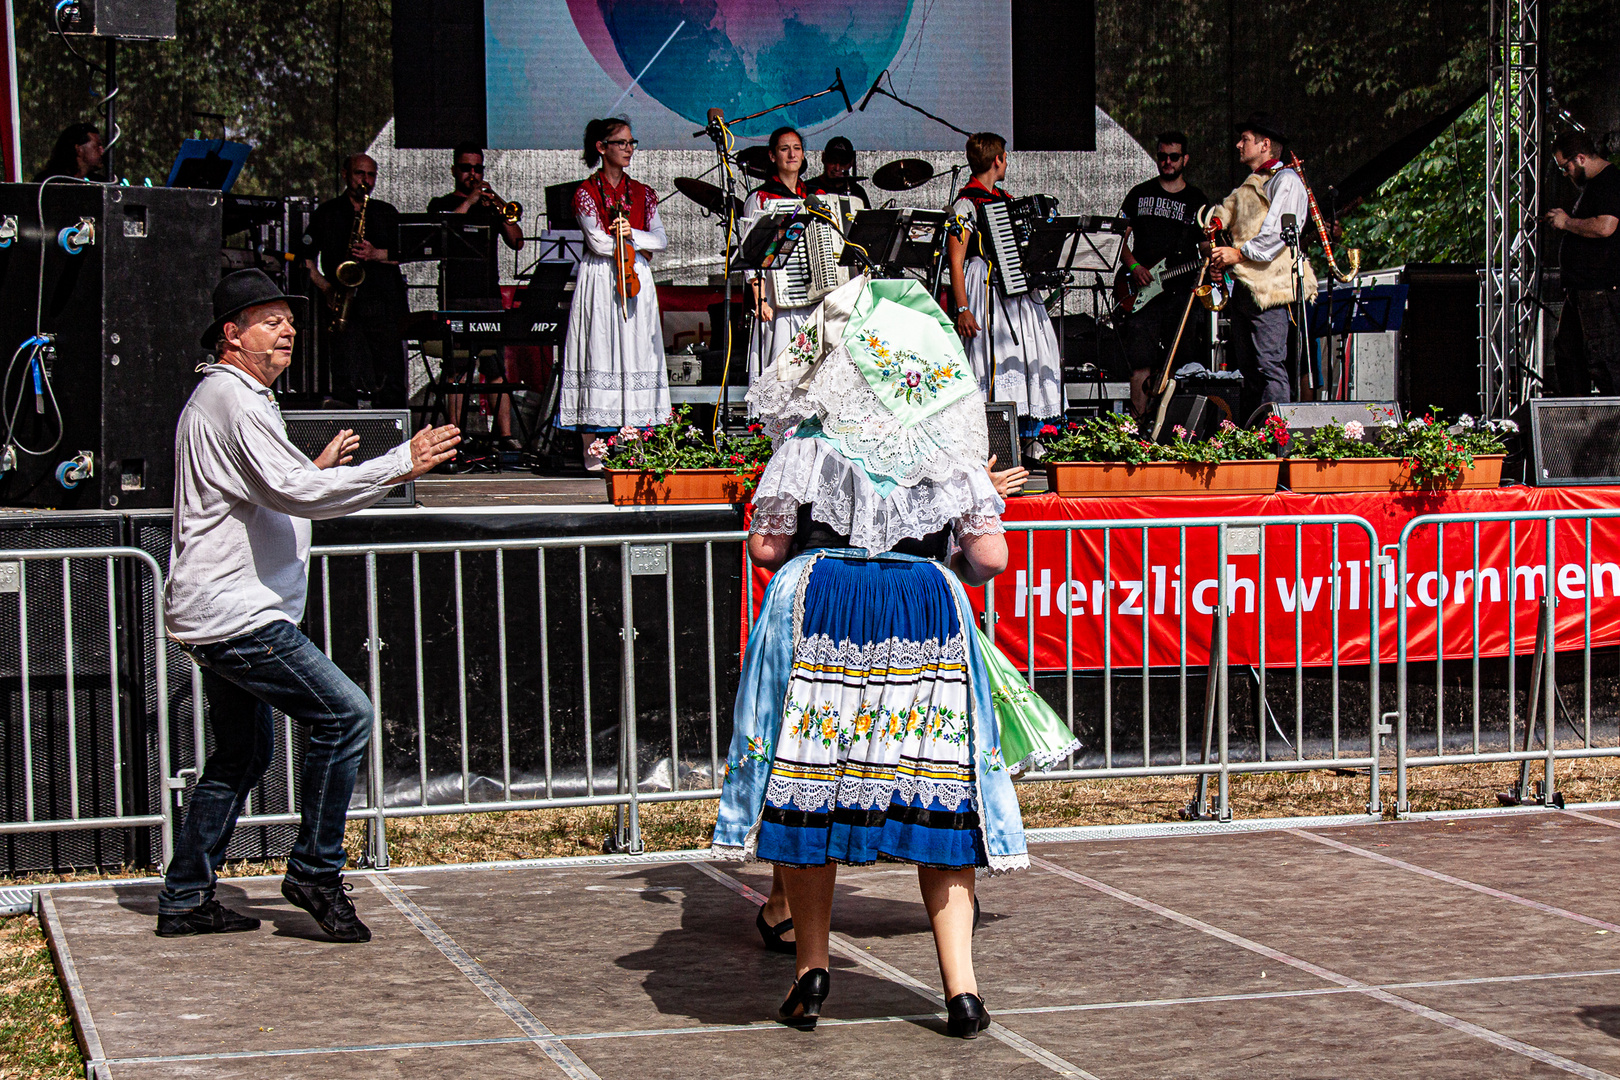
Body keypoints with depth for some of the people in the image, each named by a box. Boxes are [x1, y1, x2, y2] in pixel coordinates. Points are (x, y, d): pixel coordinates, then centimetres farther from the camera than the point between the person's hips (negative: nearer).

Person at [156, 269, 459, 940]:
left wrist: (315, 470, 22)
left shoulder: (222, 399, 21)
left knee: (242, 756, 17)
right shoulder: (234, 401, -14)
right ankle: (315, 871, -5)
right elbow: (294, 491, -26)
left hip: (217, 616, 11)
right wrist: (402, 464, -26)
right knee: (344, 715, -12)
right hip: (235, 612, -11)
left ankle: (184, 902, 20)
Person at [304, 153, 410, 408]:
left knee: (391, 380, -5)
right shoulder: (326, 213, 15)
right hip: (343, 302, -1)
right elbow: (307, 259, 10)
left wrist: (376, 254, -8)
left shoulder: (387, 213, 19)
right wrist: (326, 287, -5)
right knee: (347, 381, -9)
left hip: (384, 300, 1)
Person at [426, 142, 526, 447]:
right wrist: (470, 200, -10)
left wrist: (500, 210, -6)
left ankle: (505, 434, -4)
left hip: (490, 295, 3)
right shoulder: (442, 204, 11)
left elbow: (517, 242, 8)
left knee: (498, 367, -3)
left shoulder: (492, 205, 19)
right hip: (457, 296, -3)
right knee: (457, 368, -7)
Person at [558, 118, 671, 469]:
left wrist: (630, 235, -9)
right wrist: (635, 243, -2)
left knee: (636, 353, -2)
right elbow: (598, 242, -9)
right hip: (599, 282, -4)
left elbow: (661, 239, 6)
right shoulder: (586, 193, 0)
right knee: (599, 354, -8)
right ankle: (592, 452, -7)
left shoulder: (642, 194, 14)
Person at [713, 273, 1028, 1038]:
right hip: (929, 622, 2)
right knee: (936, 790, 6)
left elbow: (765, 548, 0)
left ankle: (811, 964, 9)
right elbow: (990, 559, 2)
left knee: (809, 785, 9)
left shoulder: (807, 445, 1)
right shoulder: (954, 454, 6)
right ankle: (961, 984, 1)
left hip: (818, 611, -2)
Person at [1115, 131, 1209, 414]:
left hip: (1180, 292, 1)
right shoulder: (1140, 194, 12)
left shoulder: (1197, 201, 12)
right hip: (1141, 294, -1)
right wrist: (1134, 267, -6)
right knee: (1141, 363, -10)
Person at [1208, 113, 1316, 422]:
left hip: (1272, 288, -9)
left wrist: (1240, 253, -15)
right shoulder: (1249, 185, 24)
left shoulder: (1286, 180, -5)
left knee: (1270, 365, -15)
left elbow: (1278, 232, -16)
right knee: (1249, 369, 10)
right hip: (1244, 289, 9)